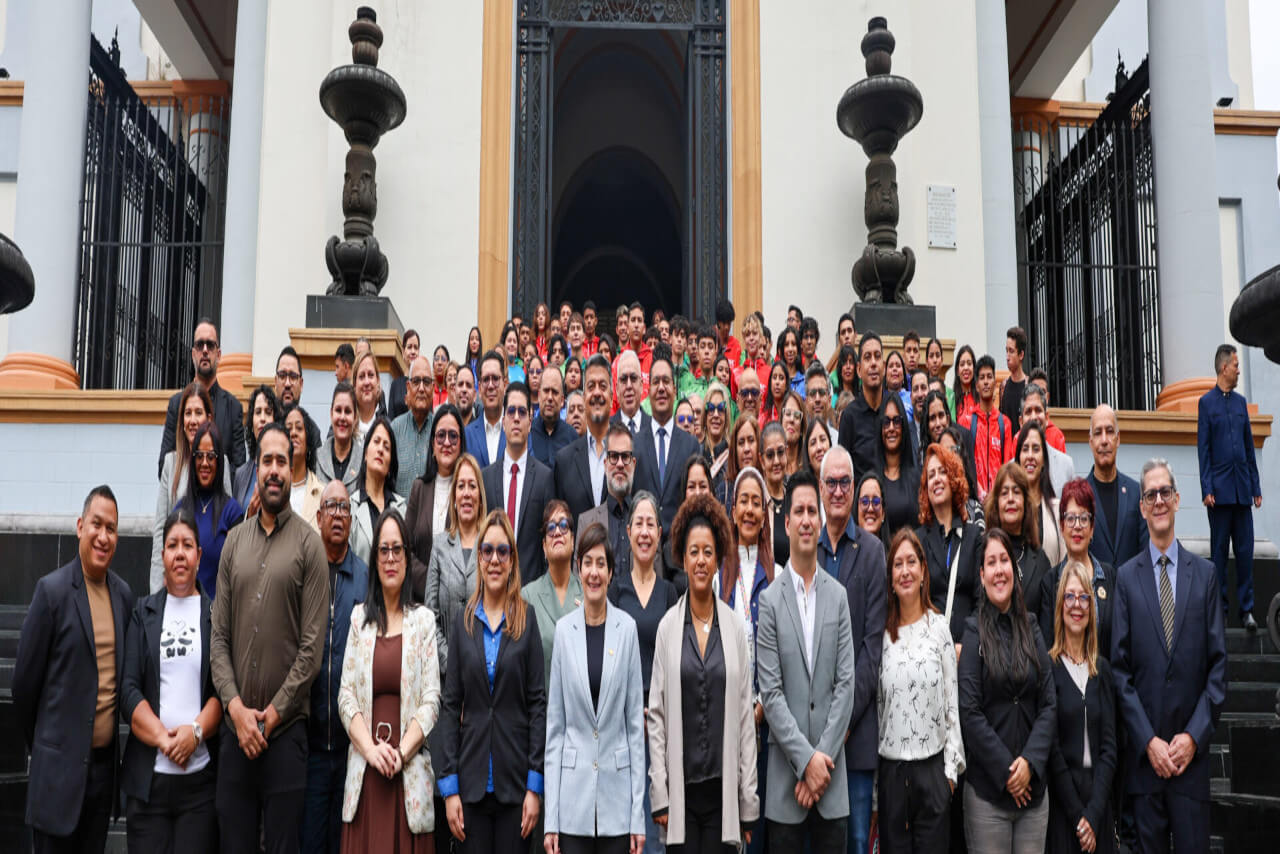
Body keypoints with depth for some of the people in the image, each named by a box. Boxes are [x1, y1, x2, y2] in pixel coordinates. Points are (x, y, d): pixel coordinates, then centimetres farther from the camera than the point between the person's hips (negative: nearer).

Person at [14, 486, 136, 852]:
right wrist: (40, 745, 4)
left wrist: (112, 741, 15)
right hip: (61, 766, -5)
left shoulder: (124, 594, 7)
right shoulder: (52, 590, -9)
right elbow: (25, 680, -4)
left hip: (106, 764, 5)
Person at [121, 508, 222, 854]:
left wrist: (196, 731, -14)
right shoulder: (143, 612, 9)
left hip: (200, 778, -1)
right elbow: (128, 689, 2)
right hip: (147, 777, 1)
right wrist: (163, 739, -10)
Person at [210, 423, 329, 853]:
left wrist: (273, 713, -11)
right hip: (235, 727, 4)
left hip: (286, 729, -3)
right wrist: (236, 707, -6)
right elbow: (218, 636, 6)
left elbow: (312, 644, -8)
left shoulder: (309, 544, -3)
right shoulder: (234, 541, 9)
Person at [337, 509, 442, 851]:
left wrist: (401, 753, -11)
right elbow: (345, 695, 5)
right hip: (365, 772, 2)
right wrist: (371, 749, -8)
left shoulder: (424, 620, 4)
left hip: (409, 772, -1)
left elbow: (432, 700, 0)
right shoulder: (359, 617, 9)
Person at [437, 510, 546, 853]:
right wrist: (449, 785, -3)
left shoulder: (527, 622, 0)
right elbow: (451, 706, 4)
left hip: (515, 780, -1)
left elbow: (538, 704, -2)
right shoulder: (463, 622, 4)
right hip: (472, 779, 1)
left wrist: (535, 785, -7)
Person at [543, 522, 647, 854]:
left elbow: (635, 721, 1)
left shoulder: (626, 627, -1)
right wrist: (550, 817, -2)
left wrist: (639, 814, -3)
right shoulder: (564, 630, 1)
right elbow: (555, 724, 2)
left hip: (617, 791, 0)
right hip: (573, 793, 0)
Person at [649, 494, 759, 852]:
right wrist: (659, 795, -4)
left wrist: (749, 802, 2)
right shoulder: (668, 626, 0)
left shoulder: (734, 627, 3)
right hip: (680, 788, -1)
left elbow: (746, 717, 4)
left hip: (723, 788, 1)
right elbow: (656, 715, 1)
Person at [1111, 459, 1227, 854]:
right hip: (1144, 752, 0)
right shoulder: (1126, 577, 1)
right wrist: (1148, 741, -8)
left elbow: (1218, 664, 2)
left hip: (1192, 750, 0)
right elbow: (1119, 668, -1)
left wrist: (1194, 736, -7)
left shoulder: (1205, 573, 4)